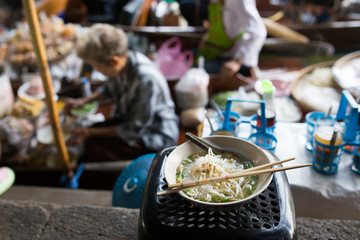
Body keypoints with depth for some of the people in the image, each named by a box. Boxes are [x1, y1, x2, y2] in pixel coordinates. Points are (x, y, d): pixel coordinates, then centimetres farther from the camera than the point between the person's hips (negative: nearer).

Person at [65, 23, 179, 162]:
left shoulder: (146, 79, -35)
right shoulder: (124, 60, -11)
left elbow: (134, 131, -23)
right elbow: (111, 88, 16)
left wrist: (91, 133, -17)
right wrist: (83, 101, 3)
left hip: (156, 136, -8)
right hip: (129, 119, 8)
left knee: (94, 146, -20)